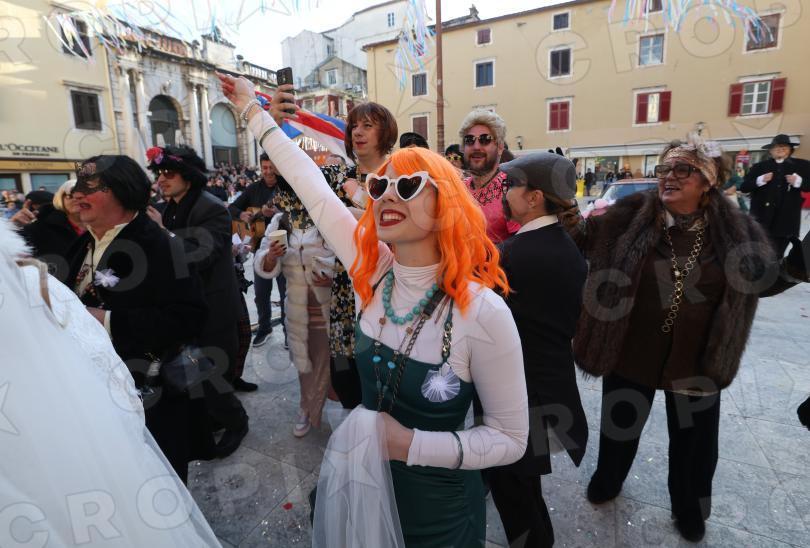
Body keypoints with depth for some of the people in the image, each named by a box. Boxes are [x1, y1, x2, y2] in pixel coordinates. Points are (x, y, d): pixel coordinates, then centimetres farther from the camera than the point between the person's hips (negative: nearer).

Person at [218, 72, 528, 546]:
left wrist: (411, 444, -24)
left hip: (437, 509, -3)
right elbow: (312, 185, -6)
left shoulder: (483, 312, -27)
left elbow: (511, 439, -17)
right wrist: (253, 110, 4)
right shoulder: (372, 271, -14)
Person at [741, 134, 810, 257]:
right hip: (763, 220, -1)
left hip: (787, 222, 2)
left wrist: (799, 182, -11)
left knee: (777, 256, 8)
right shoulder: (759, 167, 7)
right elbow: (743, 187, 1)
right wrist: (760, 180, -15)